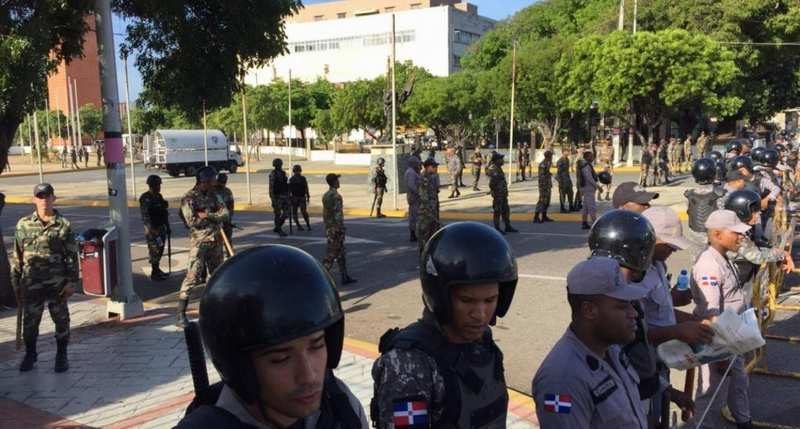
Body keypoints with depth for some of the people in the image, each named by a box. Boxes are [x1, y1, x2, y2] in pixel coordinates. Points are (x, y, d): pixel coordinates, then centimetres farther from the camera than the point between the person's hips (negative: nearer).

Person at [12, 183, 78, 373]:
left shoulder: (63, 225, -3)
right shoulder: (23, 224, 2)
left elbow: (72, 256, -1)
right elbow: (16, 256, 6)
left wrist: (72, 282, -6)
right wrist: (16, 283, 4)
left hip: (57, 284, -1)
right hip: (32, 284, 1)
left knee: (61, 320, 8)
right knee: (30, 321, 9)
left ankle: (61, 355, 24)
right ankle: (30, 354, 30)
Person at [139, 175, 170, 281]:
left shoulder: (158, 196, 11)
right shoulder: (145, 198, -15)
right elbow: (145, 216, -21)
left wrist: (167, 227, 18)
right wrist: (153, 230, -26)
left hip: (161, 228, 8)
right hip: (152, 230, -8)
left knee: (160, 250, 15)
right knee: (154, 251, -3)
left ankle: (157, 270, 28)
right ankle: (154, 274, 6)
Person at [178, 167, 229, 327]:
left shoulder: (215, 196, 8)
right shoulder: (189, 198, -9)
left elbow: (226, 215, -2)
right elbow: (192, 221, -19)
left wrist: (207, 215, -17)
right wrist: (215, 218, -9)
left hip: (216, 241, 6)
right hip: (199, 243, -6)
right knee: (192, 277, -11)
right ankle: (181, 315, -8)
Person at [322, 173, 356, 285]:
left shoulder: (325, 195, 10)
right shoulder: (336, 196, -19)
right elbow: (338, 215, -22)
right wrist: (341, 231, -18)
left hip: (329, 229, 9)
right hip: (336, 230, -9)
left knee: (341, 253, 15)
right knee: (331, 255, -3)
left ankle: (345, 277, 20)